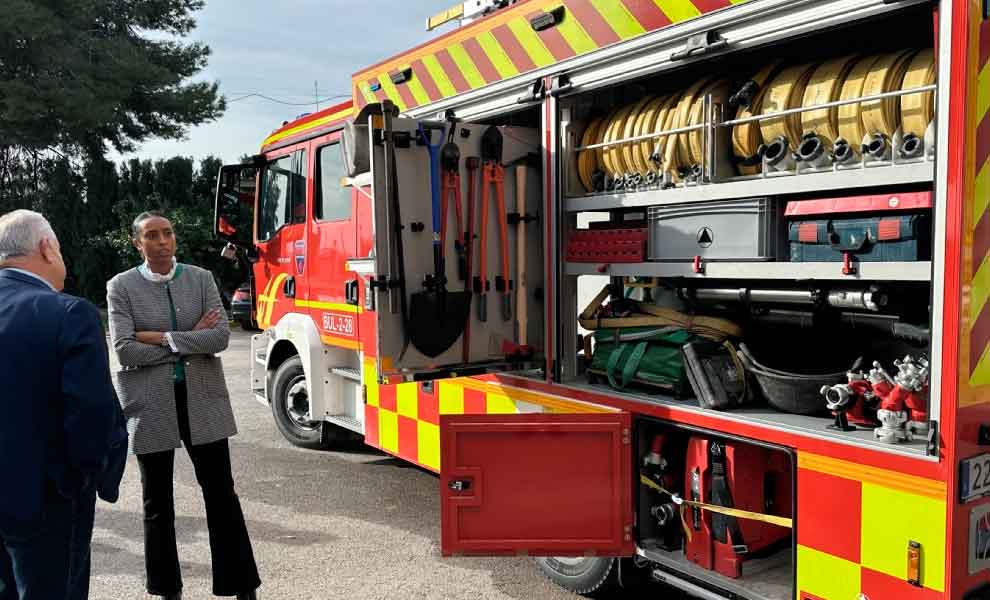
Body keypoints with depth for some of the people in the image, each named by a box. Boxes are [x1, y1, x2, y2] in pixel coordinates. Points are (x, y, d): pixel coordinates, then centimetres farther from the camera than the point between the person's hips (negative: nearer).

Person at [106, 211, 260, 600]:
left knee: (220, 492, 4)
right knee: (157, 501, 11)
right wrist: (191, 339, -11)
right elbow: (125, 349, -13)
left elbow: (220, 337, -9)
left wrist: (163, 338, -14)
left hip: (202, 398, 1)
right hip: (150, 403, 0)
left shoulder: (200, 278, 2)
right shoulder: (121, 286, -2)